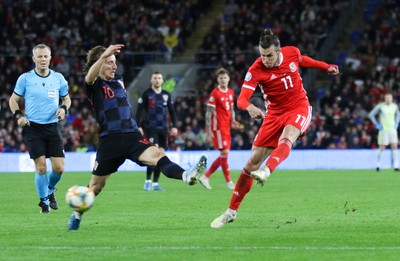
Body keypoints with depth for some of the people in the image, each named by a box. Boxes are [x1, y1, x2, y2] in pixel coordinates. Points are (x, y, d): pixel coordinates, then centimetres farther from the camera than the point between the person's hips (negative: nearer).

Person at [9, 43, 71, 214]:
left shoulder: (58, 78, 4)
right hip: (33, 128, -2)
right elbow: (13, 100, 9)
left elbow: (66, 98, 17)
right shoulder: (25, 78, -1)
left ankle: (50, 191, 28)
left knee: (59, 168, -4)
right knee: (41, 167, -9)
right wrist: (18, 115, -8)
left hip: (53, 127, 2)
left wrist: (64, 108, -4)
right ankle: (44, 201, 12)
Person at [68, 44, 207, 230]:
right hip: (109, 140, -3)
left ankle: (186, 176, -52)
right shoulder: (94, 85, -2)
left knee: (157, 155, -26)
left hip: (131, 136, 4)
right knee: (97, 185, 8)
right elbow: (90, 76, -28)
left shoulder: (119, 82, 17)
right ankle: (77, 215, 32)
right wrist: (104, 56, -44)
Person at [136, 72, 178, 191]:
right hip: (150, 127, -5)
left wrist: (174, 126, 8)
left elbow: (172, 111, 17)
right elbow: (139, 111, -1)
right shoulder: (146, 94, 0)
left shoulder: (166, 95, 12)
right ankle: (148, 181, -11)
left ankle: (155, 183, 10)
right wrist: (138, 126, -9)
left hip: (163, 128, 5)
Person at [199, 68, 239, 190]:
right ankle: (229, 182, -3)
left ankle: (205, 177, 16)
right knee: (224, 153, -9)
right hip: (218, 127, -8)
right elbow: (208, 113, -11)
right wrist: (208, 132, -14)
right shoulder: (215, 94, -10)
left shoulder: (231, 92, 11)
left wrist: (232, 120, 2)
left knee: (224, 156, 7)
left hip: (227, 127, 8)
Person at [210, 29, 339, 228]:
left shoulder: (292, 53, -10)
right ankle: (231, 211, 7)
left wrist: (326, 67, 20)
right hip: (274, 113, 0)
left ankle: (266, 172, -60)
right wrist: (250, 107, -49)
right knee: (253, 161, -2)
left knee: (287, 137, -35)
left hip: (298, 109, 0)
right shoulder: (256, 70, -18)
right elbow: (241, 99, -28)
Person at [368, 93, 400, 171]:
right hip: (384, 129, -4)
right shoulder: (380, 106, -9)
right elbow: (371, 115, -6)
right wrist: (377, 125, -9)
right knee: (382, 147, -2)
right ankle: (378, 164, 14)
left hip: (392, 129, 4)